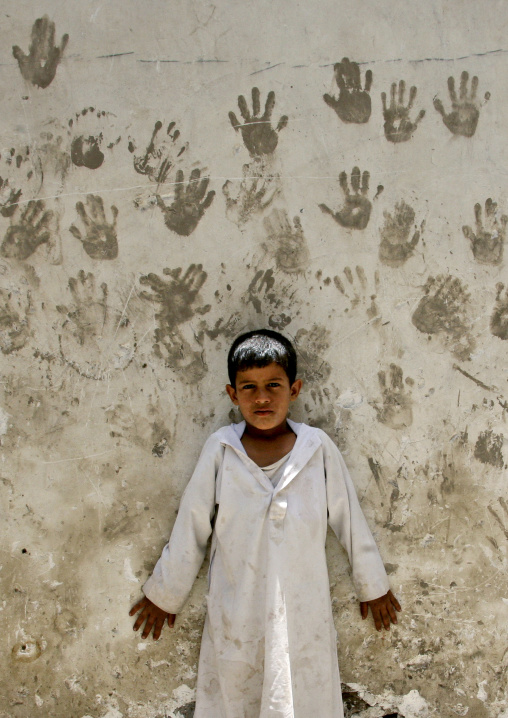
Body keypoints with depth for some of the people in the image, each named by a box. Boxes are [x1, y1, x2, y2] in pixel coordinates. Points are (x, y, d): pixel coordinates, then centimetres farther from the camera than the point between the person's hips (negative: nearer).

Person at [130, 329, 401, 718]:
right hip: (236, 617, 0)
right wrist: (164, 594, 11)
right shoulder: (220, 450, -7)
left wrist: (373, 587, 13)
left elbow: (350, 521, 4)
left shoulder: (318, 448, -7)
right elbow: (190, 529, 2)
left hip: (304, 615, 0)